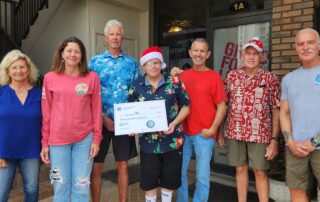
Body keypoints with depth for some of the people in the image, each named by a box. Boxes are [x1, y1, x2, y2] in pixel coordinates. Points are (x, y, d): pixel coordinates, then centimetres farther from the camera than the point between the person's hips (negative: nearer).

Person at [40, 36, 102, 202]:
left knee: (81, 187, 8)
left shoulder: (92, 78, 0)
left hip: (85, 139, 0)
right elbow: (46, 112, 4)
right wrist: (45, 142, 5)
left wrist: (96, 138, -1)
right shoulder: (50, 78, 2)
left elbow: (96, 110, 2)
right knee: (60, 187, 10)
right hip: (58, 140, 1)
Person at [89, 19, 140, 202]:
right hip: (101, 122, -1)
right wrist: (104, 118, -11)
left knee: (123, 165, 11)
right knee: (97, 166, 6)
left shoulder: (131, 63, 7)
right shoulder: (95, 61, 3)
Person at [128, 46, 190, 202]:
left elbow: (185, 107, 1)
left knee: (169, 179, 14)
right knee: (149, 180, 11)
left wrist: (174, 124, -13)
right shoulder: (137, 86, 1)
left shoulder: (174, 82, -3)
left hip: (172, 139, 0)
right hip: (148, 140, 1)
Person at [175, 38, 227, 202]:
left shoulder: (214, 76, -4)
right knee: (179, 171, 14)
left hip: (204, 134, -4)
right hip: (183, 132, 4)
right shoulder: (183, 75, 8)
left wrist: (212, 129, -10)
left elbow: (222, 107, -5)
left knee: (202, 176, 7)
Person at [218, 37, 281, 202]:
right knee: (240, 169, 14)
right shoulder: (232, 76, 3)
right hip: (234, 132, 2)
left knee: (260, 172, 8)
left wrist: (274, 139, -9)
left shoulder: (270, 78, -3)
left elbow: (276, 110, -4)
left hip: (260, 134, -2)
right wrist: (219, 131, 3)